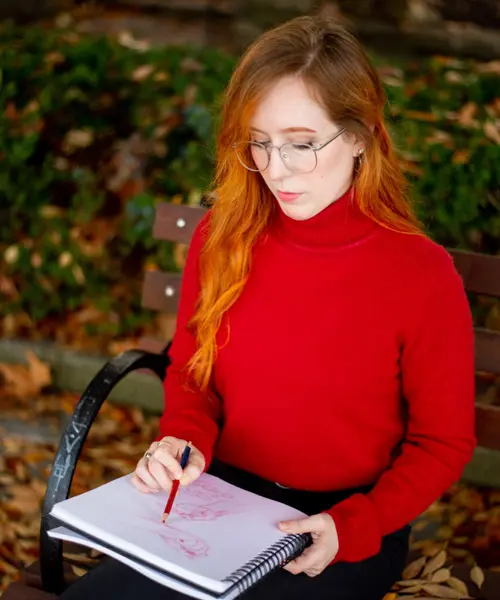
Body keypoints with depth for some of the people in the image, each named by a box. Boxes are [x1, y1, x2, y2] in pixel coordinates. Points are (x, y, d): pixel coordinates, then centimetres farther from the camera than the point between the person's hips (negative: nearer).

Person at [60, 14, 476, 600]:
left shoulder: (424, 276, -15)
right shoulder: (221, 237, -4)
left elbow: (443, 442, -4)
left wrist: (350, 527, -17)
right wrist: (184, 442, -10)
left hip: (345, 528, -3)